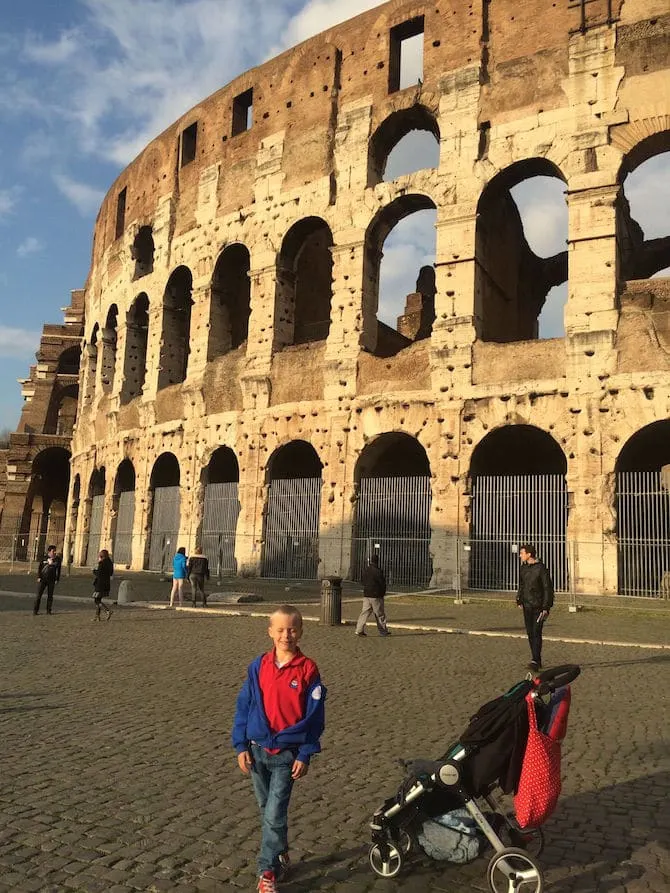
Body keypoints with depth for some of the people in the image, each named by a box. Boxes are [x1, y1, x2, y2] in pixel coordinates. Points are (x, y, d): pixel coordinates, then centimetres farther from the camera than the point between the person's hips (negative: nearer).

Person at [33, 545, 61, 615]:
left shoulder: (57, 559, 1)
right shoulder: (44, 558, -1)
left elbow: (58, 570, 3)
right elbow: (39, 568, 3)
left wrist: (57, 579, -2)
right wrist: (39, 577, -4)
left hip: (51, 580, 1)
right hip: (42, 579, -1)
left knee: (50, 595, 6)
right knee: (39, 594, 0)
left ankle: (49, 610, 14)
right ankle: (35, 610, 6)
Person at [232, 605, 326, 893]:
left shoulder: (308, 670, -11)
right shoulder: (258, 666, -4)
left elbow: (315, 716, -7)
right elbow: (244, 706, 2)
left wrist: (305, 755, -9)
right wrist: (241, 746, -1)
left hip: (287, 754, -3)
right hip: (257, 751, 3)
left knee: (274, 815, -3)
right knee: (267, 812, 17)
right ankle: (281, 856, 36)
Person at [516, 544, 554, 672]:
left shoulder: (541, 568, -12)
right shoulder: (523, 568, 9)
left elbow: (548, 588, -11)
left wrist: (546, 607, -13)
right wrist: (519, 600, 15)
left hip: (538, 606, -7)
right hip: (527, 606, 7)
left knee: (536, 633, -12)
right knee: (530, 633, 8)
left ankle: (535, 661, -14)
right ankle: (537, 660, 16)